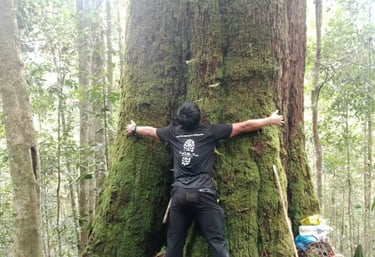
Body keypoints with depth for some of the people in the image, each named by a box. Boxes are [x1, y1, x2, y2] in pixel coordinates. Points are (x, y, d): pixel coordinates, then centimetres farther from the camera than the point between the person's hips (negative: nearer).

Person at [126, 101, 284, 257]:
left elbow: (150, 130, 31)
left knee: (174, 242, 12)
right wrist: (271, 120, 22)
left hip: (179, 194, 4)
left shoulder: (173, 132, 12)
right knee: (217, 241, -5)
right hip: (202, 193, -4)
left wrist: (134, 128, 52)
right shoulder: (210, 131, 4)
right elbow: (244, 126, 10)